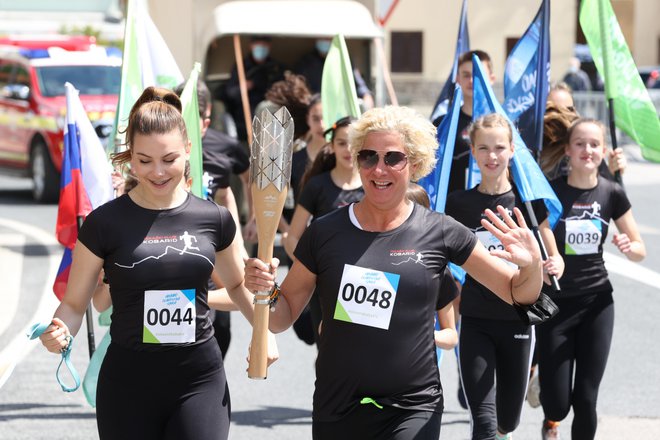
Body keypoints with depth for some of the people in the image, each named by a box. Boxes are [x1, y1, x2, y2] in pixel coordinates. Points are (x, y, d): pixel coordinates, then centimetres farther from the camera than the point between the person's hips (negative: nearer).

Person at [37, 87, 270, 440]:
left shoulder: (214, 220, 2)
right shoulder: (106, 223, -5)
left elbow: (237, 285, 20)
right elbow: (74, 302, 1)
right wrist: (59, 333, -20)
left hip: (200, 383, 1)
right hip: (128, 384, -1)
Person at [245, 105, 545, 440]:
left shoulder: (440, 233, -2)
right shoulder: (324, 233, 0)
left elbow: (519, 293, 5)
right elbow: (281, 318, 8)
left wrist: (532, 264, -16)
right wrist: (264, 291, -13)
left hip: (412, 412, -2)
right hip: (334, 411, 2)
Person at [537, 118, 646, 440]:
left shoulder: (612, 194, -1)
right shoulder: (550, 191, -9)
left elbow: (640, 250, 7)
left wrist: (629, 247, -15)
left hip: (597, 303, 2)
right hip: (555, 303, -2)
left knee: (586, 399, -2)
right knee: (558, 402, -2)